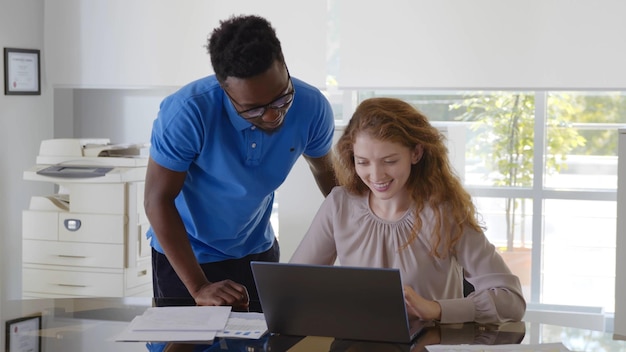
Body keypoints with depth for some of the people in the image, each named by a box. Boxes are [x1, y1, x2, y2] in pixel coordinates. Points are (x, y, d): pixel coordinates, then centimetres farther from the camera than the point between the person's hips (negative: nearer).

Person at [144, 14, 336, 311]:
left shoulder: (312, 108, -19)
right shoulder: (186, 112, -31)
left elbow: (325, 170, 1)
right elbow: (157, 200, -24)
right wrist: (199, 288, -28)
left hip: (259, 252, 3)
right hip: (185, 254, -3)